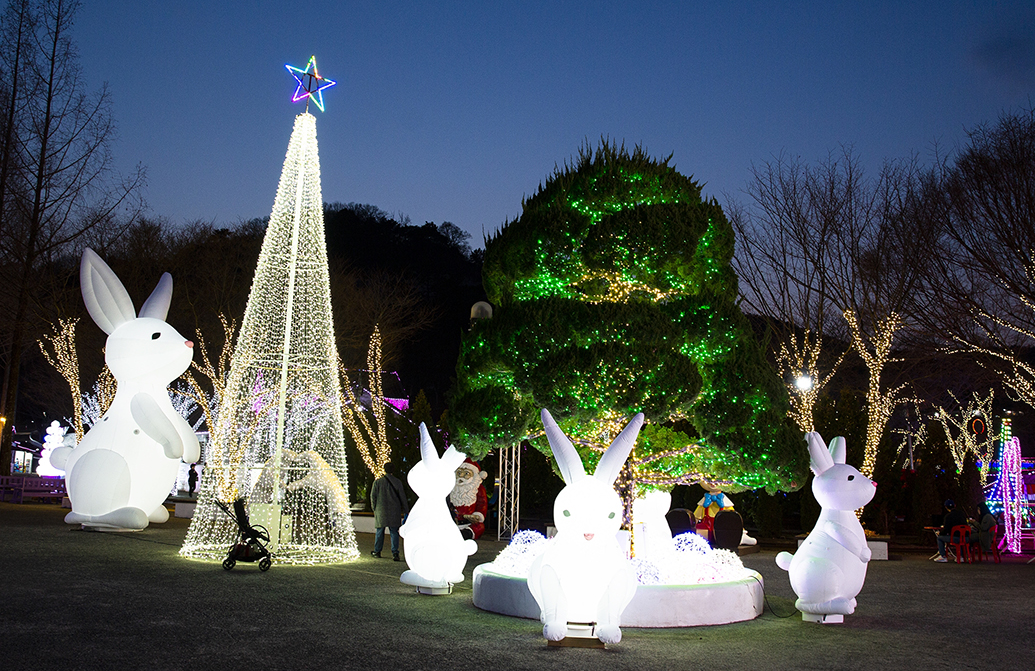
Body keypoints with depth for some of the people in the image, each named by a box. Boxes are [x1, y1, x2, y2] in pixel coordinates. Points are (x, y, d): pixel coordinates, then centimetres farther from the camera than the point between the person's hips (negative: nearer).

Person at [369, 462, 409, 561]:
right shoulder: (397, 482, -1)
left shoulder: (377, 482, -2)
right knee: (394, 532, 3)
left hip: (381, 511, 0)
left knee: (379, 532, 13)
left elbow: (373, 496, 0)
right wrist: (406, 511, 9)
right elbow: (402, 497, 3)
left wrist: (374, 508, 13)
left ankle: (377, 551, 23)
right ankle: (395, 552, -6)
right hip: (394, 512, 0)